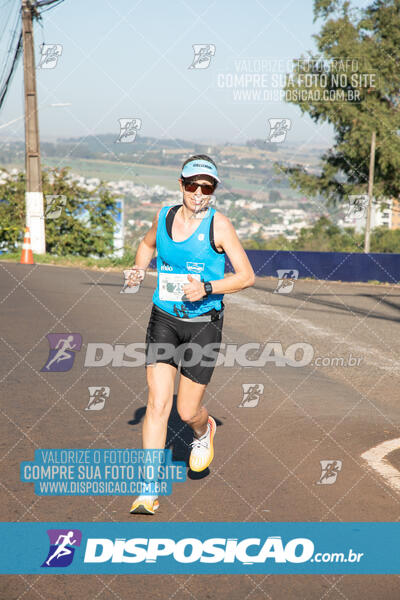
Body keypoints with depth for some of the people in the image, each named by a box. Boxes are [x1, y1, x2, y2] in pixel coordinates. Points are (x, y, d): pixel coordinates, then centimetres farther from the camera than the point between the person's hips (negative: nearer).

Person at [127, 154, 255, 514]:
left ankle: (204, 431, 42)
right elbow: (148, 244, 26)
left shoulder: (219, 225, -9)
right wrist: (139, 269, 5)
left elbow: (247, 276, -7)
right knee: (158, 403, -9)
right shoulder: (163, 216, 3)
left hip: (203, 324, -2)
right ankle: (149, 491, -4)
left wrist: (207, 289, -21)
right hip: (163, 320, 3)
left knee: (188, 411, 2)